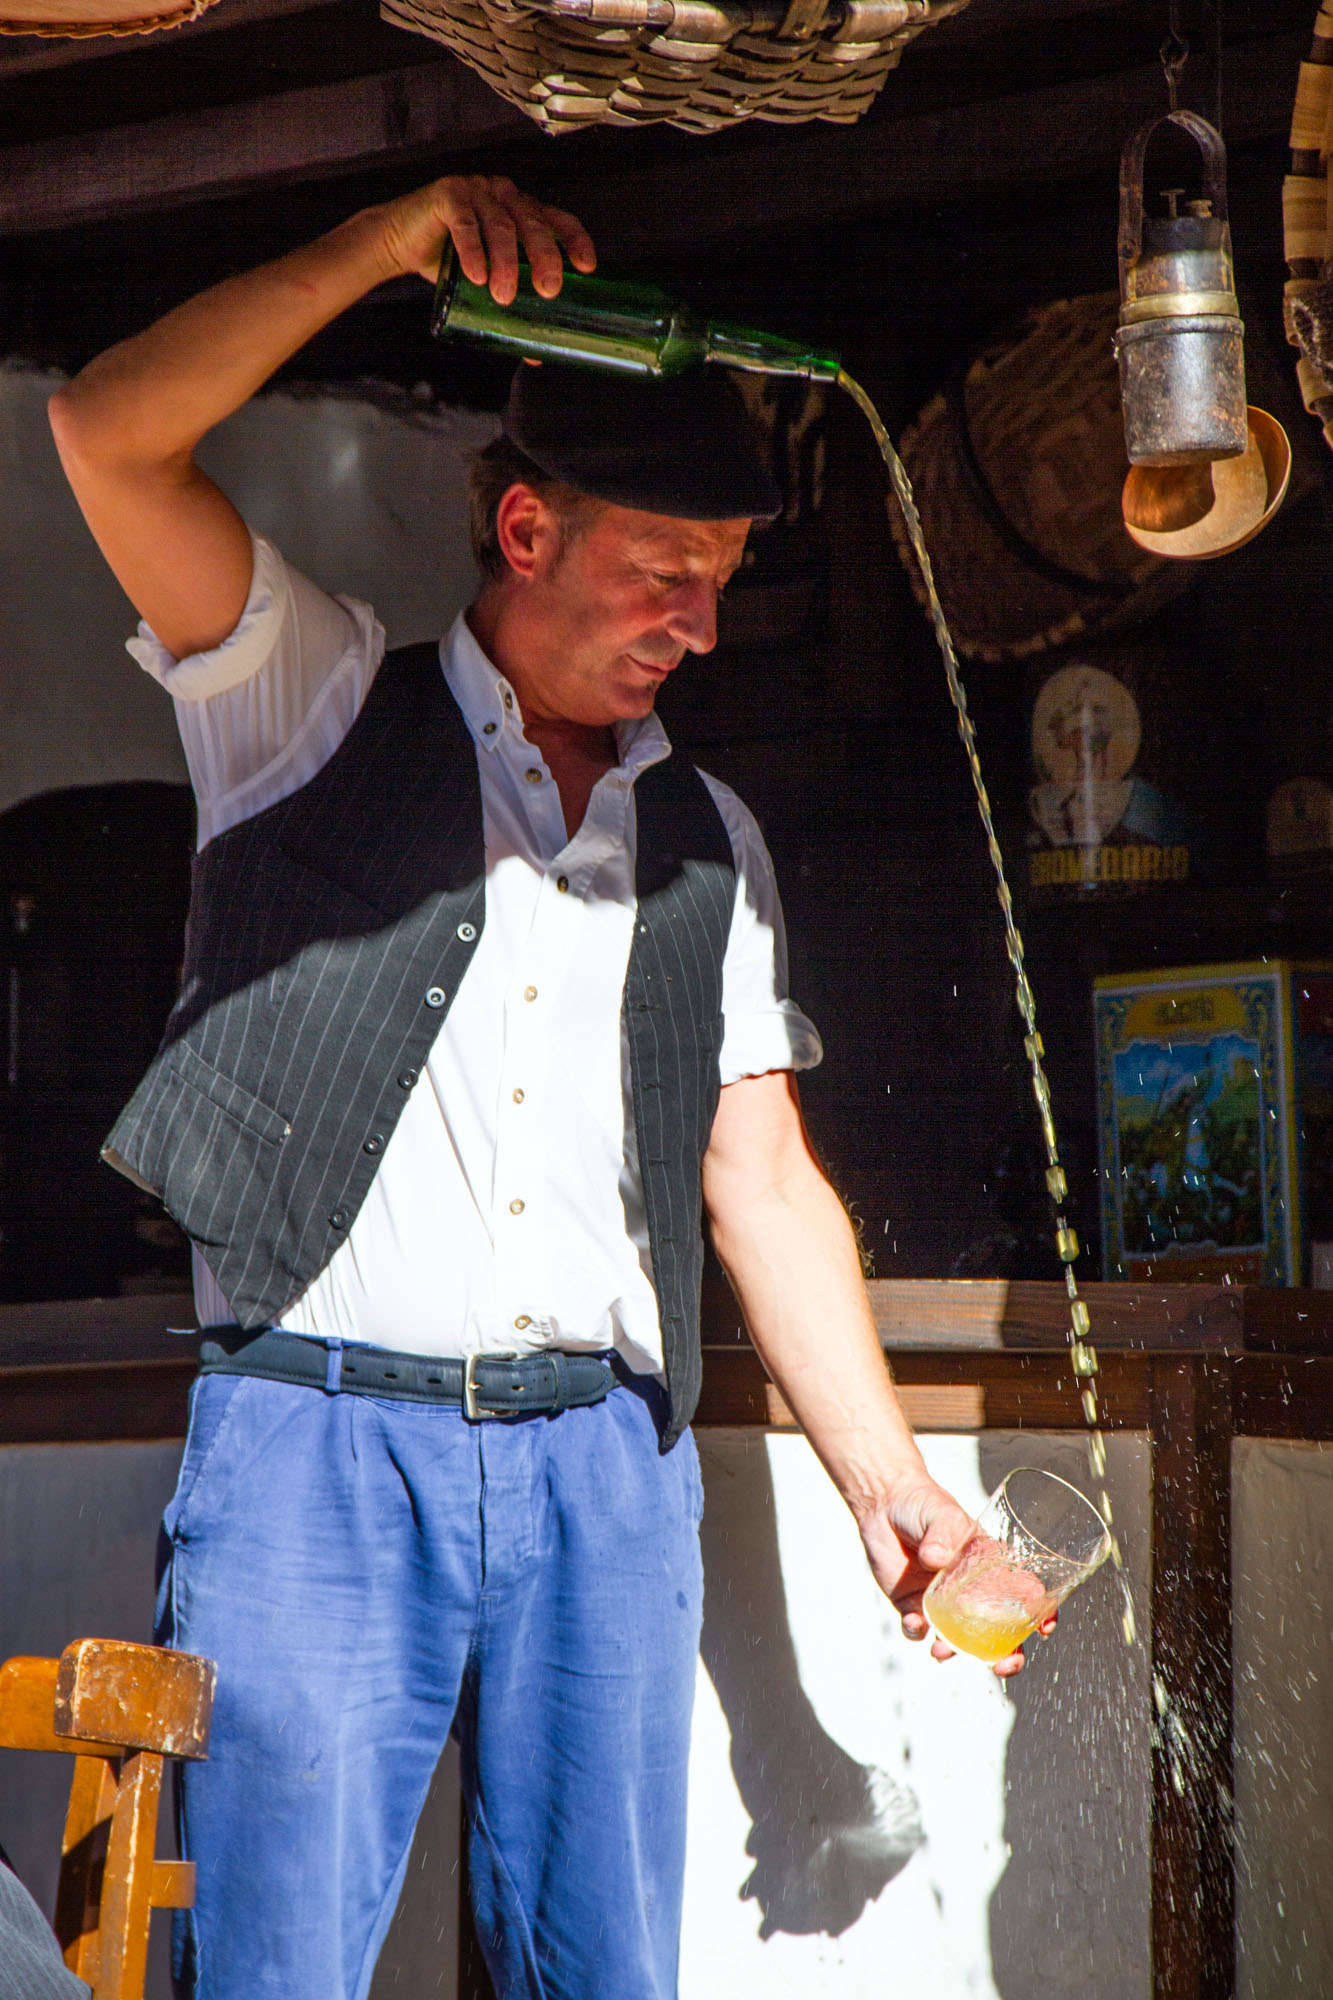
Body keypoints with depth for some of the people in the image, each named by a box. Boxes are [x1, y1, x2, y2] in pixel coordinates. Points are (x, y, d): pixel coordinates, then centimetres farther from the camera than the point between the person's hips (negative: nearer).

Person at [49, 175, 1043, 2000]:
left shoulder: (707, 842, 19)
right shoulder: (317, 704, 8)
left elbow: (765, 1184, 16)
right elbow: (112, 432, -4)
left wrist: (887, 1481, 7)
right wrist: (398, 242, -10)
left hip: (605, 1460, 4)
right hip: (317, 1438, -4)